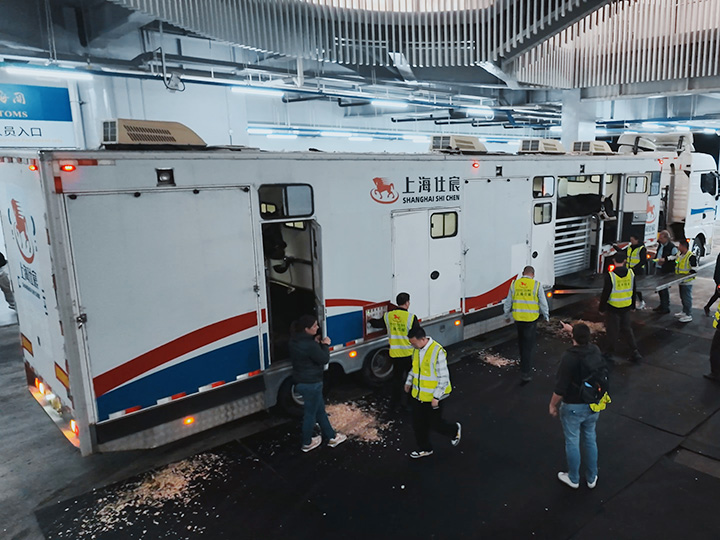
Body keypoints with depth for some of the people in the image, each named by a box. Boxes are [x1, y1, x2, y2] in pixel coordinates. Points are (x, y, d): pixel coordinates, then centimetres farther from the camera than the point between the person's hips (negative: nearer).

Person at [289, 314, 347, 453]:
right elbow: (324, 359, -19)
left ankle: (331, 437, 35)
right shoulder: (309, 345, -28)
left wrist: (316, 343, 2)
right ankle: (307, 443, 28)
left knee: (320, 409, 21)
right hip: (311, 383, -10)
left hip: (300, 381, 10)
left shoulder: (295, 341, 1)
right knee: (311, 413, 10)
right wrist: (325, 345, -5)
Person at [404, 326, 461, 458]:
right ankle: (425, 449, 33)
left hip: (433, 397, -7)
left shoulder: (437, 351, -25)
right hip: (418, 395, 7)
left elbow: (443, 378, -21)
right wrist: (409, 382, 18)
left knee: (435, 423, 8)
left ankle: (454, 430, 38)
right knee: (418, 424, 13)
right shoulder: (417, 349, -2)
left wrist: (436, 397, -21)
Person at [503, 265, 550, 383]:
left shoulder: (514, 284, 2)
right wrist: (546, 317, 15)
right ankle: (525, 373, -2)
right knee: (528, 346, 0)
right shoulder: (536, 285, -6)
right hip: (531, 319, -3)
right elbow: (543, 304, -1)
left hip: (518, 318, 3)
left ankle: (524, 364, 41)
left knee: (521, 342, 23)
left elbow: (508, 303, 9)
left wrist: (507, 316, 23)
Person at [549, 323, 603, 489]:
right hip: (593, 404, 6)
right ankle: (591, 478, 37)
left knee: (572, 442, 13)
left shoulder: (569, 357, -28)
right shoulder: (596, 350, -9)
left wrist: (552, 405, -8)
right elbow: (585, 342, 18)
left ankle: (573, 479, 31)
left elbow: (560, 388, -24)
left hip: (573, 407, -6)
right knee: (590, 439, 22)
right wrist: (573, 330, 32)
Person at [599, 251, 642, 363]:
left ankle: (608, 353, 18)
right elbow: (633, 291, 8)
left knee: (612, 331, 6)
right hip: (626, 307, 5)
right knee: (627, 329, 18)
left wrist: (601, 308, -3)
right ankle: (635, 352, 19)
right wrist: (632, 305, 20)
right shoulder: (631, 273, -3)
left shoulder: (610, 275, -20)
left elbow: (605, 294, -15)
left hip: (613, 308, -5)